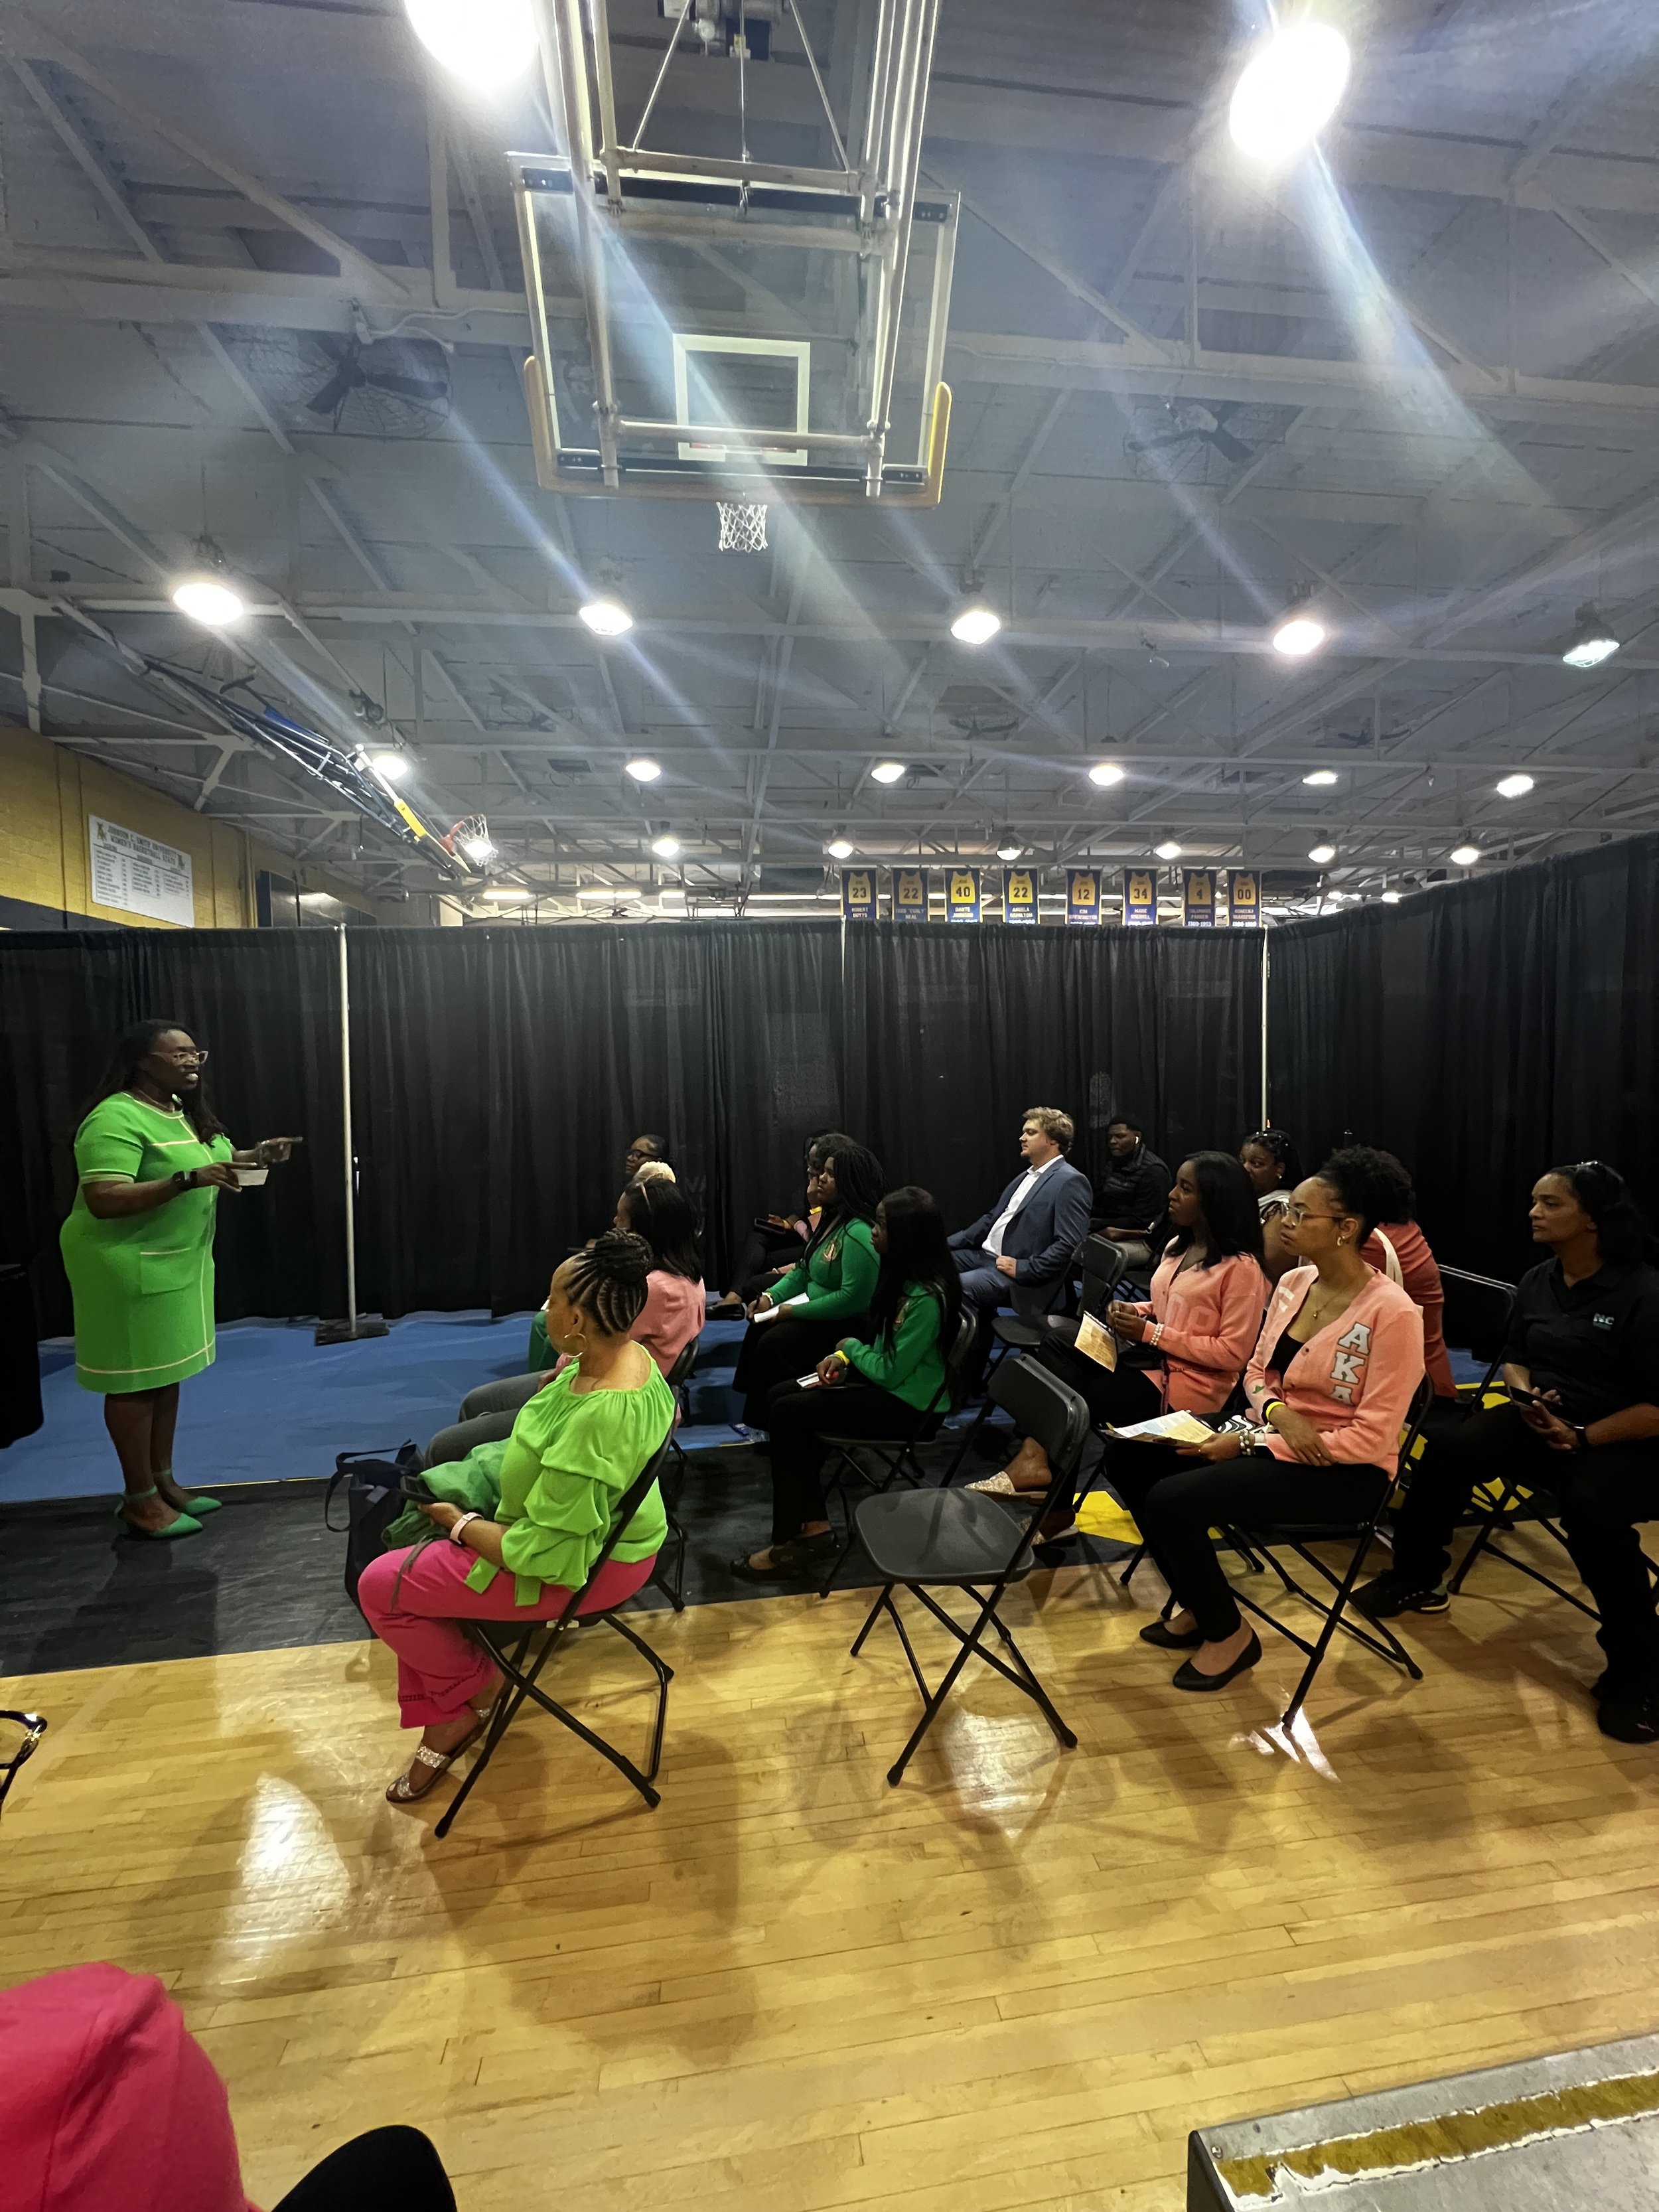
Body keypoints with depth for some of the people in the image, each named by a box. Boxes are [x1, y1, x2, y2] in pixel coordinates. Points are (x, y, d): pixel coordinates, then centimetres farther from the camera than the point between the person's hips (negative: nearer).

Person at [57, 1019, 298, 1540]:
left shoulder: (185, 1114, 11)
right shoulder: (115, 1119, -19)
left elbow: (215, 1163, 21)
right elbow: (102, 1200, -28)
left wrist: (255, 1156, 2)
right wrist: (188, 1179, -36)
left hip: (179, 1263, 9)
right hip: (128, 1267, -9)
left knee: (166, 1374, 15)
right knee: (135, 1380, 1)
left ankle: (163, 1482, 27)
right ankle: (140, 1500, 13)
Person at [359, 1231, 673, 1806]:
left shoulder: (597, 1418, -37)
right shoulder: (630, 1355, -9)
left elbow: (542, 1551, -29)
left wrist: (461, 1524, -14)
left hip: (580, 1565, -9)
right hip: (607, 1529, 9)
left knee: (381, 1585, -2)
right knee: (423, 1530, 15)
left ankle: (474, 1691, 22)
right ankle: (444, 1724, 24)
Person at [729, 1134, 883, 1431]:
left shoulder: (859, 1233, -27)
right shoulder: (831, 1217, 6)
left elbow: (853, 1298, -30)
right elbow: (803, 1270, 14)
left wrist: (793, 1311, -21)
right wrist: (770, 1297, -2)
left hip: (847, 1326, -10)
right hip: (819, 1314, 10)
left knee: (773, 1345, -17)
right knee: (759, 1329, 5)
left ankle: (768, 1426, 5)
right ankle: (756, 1417, 15)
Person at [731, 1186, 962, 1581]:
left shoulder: (927, 1298, -27)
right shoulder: (904, 1276, 2)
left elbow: (890, 1371, -24)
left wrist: (850, 1346, -7)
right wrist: (844, 1358, -2)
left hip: (905, 1403, -10)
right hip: (886, 1382, 10)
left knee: (787, 1414, -13)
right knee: (780, 1396, 2)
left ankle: (790, 1541, -2)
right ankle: (814, 1525, 3)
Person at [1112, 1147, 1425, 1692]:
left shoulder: (1391, 1312, -20)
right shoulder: (1293, 1283, 2)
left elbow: (1372, 1437, -20)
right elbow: (1256, 1374, 10)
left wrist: (1251, 1443, -21)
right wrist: (1277, 1413, -15)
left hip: (1344, 1472, -8)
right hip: (1273, 1440, 8)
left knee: (1172, 1501, -23)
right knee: (1131, 1462, -5)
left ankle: (1229, 1632, 5)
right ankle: (1199, 1608, 15)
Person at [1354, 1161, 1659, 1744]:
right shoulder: (1537, 1281, 4)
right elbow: (1514, 1357, 15)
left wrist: (1580, 1437, -25)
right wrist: (1525, 1390, -8)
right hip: (1541, 1420, 6)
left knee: (1591, 1506, -35)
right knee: (1452, 1447, -18)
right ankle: (1417, 1579, 0)